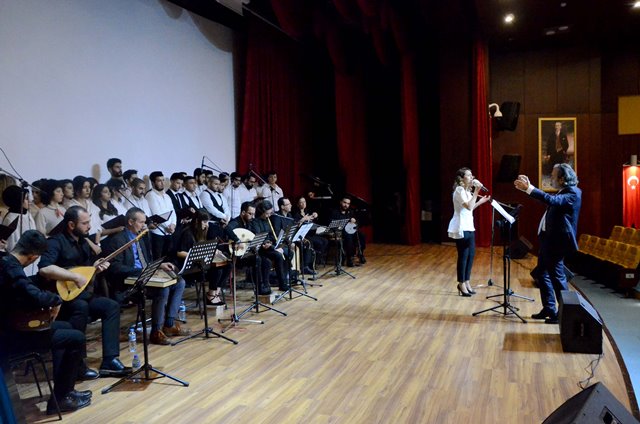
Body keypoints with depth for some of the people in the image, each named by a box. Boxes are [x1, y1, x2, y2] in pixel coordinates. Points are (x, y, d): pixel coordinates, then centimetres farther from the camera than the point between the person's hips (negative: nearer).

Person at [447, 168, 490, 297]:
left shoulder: (467, 190, 15)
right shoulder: (459, 190, -14)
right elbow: (469, 207, -25)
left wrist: (481, 201, 15)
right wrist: (476, 190, -24)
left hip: (469, 227, 9)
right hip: (461, 229, -9)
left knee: (471, 255, 11)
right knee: (463, 256, -3)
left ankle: (466, 282, 21)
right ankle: (461, 284, 7)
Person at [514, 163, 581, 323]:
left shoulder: (573, 193, -17)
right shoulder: (561, 192, 13)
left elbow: (552, 201, -33)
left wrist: (529, 188, -35)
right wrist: (528, 187, 11)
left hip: (557, 241, -10)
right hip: (547, 238, 10)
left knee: (557, 277, -2)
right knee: (542, 274, 16)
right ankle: (549, 310, 26)